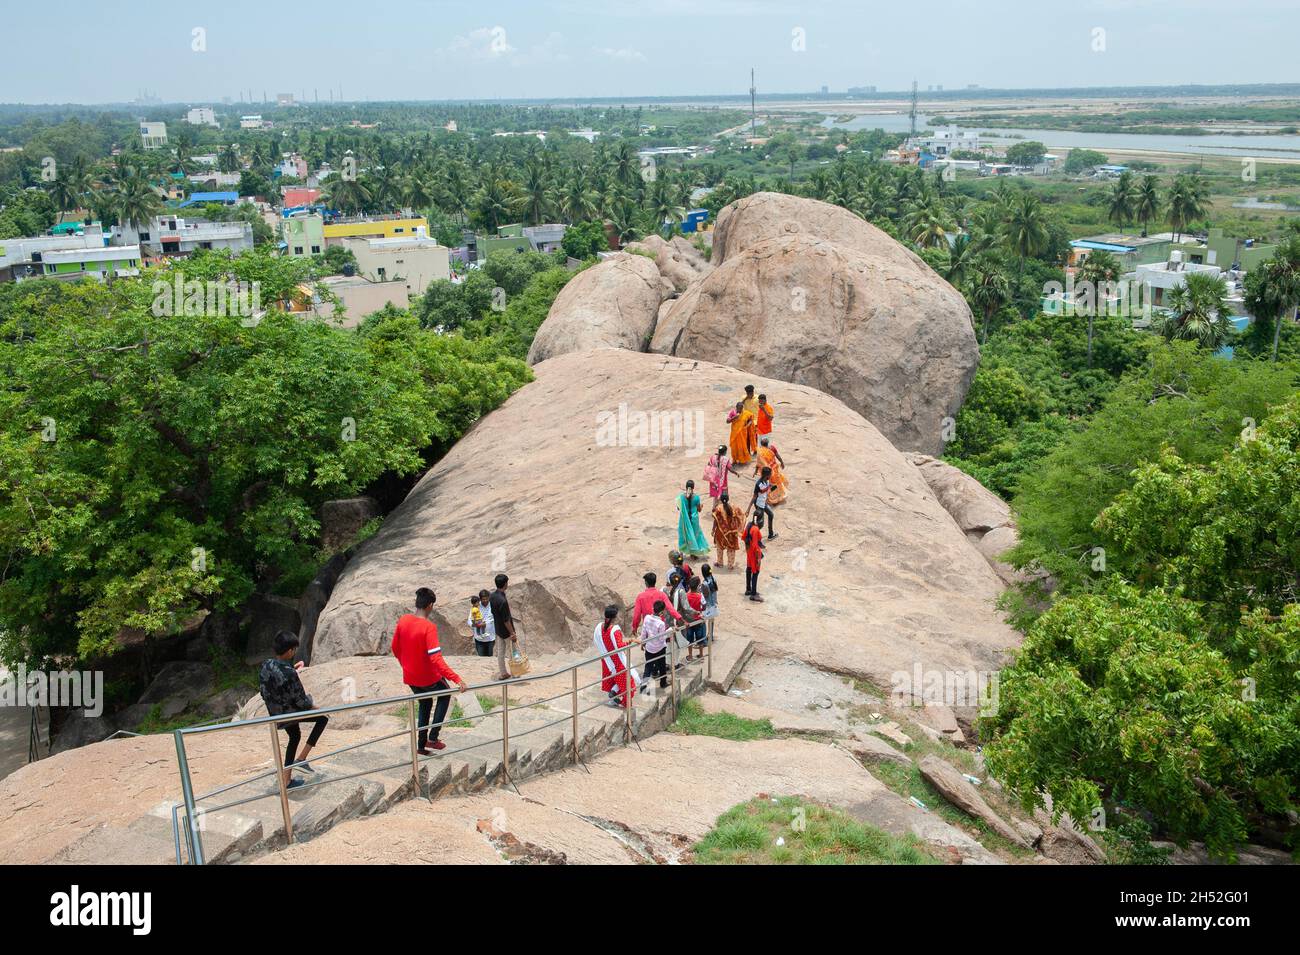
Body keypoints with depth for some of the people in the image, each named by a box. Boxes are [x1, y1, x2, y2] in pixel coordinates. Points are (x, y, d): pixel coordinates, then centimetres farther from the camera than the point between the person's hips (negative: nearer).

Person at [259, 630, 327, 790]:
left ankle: (286, 779, 35)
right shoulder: (289, 674, -32)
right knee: (323, 717, 12)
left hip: (274, 713, 8)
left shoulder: (266, 664, -10)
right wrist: (317, 708, -5)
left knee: (295, 737, 29)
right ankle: (301, 759, 13)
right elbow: (301, 701, -22)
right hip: (290, 713, -8)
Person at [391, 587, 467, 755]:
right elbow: (436, 659, -31)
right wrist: (456, 679, -32)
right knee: (444, 696, 24)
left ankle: (422, 745, 30)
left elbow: (395, 648, 5)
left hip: (409, 677, 5)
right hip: (428, 677, -5)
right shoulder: (429, 627, -26)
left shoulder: (403, 620, -7)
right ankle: (433, 737, 16)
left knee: (425, 704, 28)